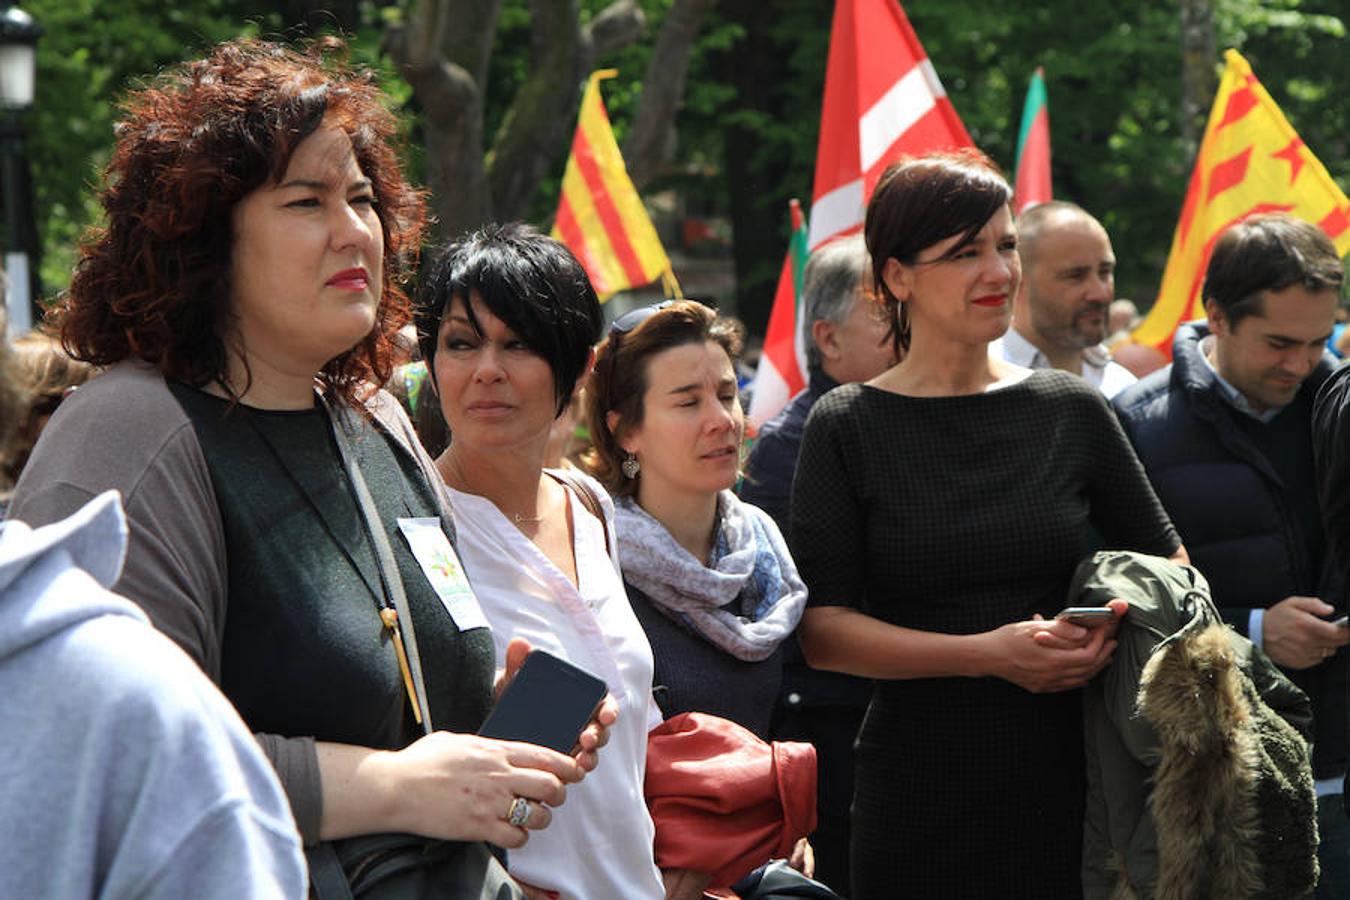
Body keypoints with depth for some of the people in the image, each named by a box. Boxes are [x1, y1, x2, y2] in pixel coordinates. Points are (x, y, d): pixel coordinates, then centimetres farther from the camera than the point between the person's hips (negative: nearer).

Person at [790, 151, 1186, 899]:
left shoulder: (1071, 411, 5)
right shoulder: (848, 428, -3)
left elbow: (1165, 561, 15)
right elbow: (821, 628, -8)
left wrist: (1113, 627, -6)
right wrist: (988, 653, -18)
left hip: (1063, 782, 2)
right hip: (917, 800, -2)